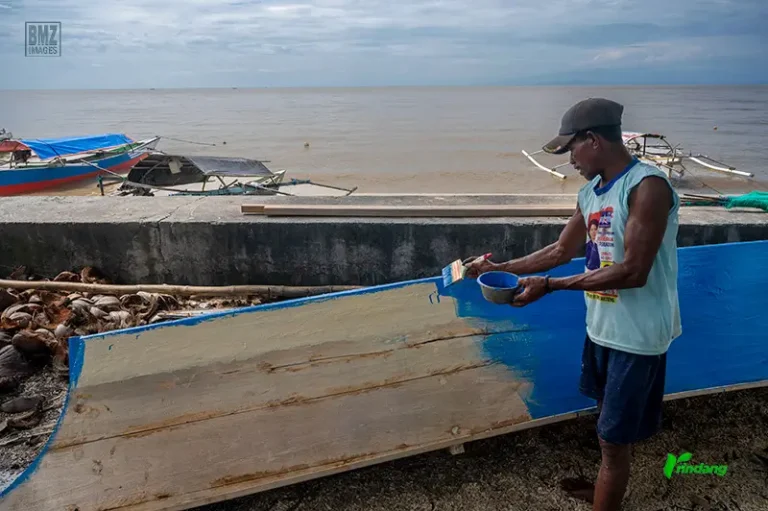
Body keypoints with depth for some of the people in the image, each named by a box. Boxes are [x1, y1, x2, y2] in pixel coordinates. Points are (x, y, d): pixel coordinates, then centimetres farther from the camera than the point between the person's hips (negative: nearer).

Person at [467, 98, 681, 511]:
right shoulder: (590, 193, 6)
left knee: (614, 441, 4)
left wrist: (549, 286, -23)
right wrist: (500, 267, 12)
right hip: (601, 328, 8)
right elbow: (562, 251, 16)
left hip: (636, 336, -7)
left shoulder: (648, 186, -20)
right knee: (610, 433, 21)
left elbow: (633, 272, -25)